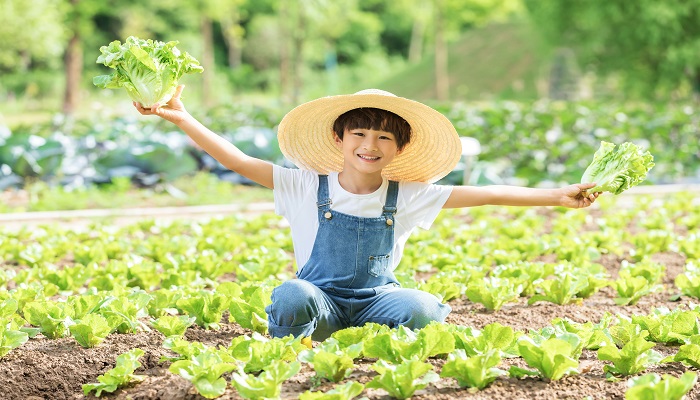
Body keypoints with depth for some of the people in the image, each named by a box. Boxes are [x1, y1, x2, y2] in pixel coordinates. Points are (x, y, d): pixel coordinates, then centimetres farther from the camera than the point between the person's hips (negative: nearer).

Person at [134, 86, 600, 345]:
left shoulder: (409, 196, -2)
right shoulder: (305, 187, -6)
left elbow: (484, 194, -5)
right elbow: (239, 161, -10)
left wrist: (556, 195, -10)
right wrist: (182, 118, -19)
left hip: (376, 303, 2)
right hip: (321, 305, -2)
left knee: (424, 308, -30)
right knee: (291, 297, -37)